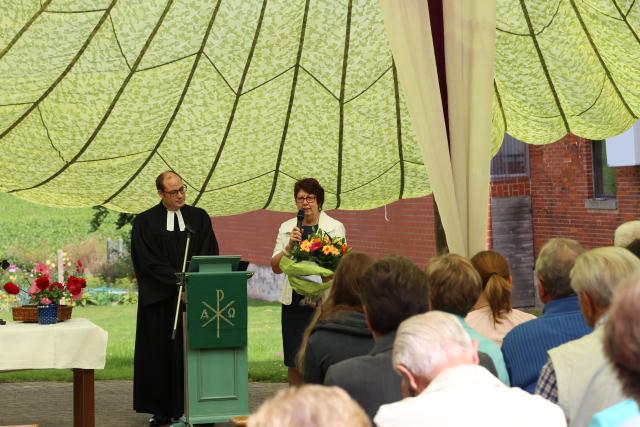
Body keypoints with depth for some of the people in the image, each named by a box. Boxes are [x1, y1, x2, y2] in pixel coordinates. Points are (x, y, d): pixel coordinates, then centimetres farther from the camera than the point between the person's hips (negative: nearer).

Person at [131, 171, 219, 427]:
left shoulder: (200, 218, 8)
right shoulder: (145, 223, 2)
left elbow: (209, 256, 3)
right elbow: (149, 262, -5)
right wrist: (178, 281, -14)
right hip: (160, 300, -1)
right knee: (161, 352, 0)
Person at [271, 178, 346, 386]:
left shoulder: (335, 227, 3)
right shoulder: (287, 228, 12)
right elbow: (276, 267, 7)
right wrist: (289, 247, -10)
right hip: (294, 301, 3)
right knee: (294, 363, 5)